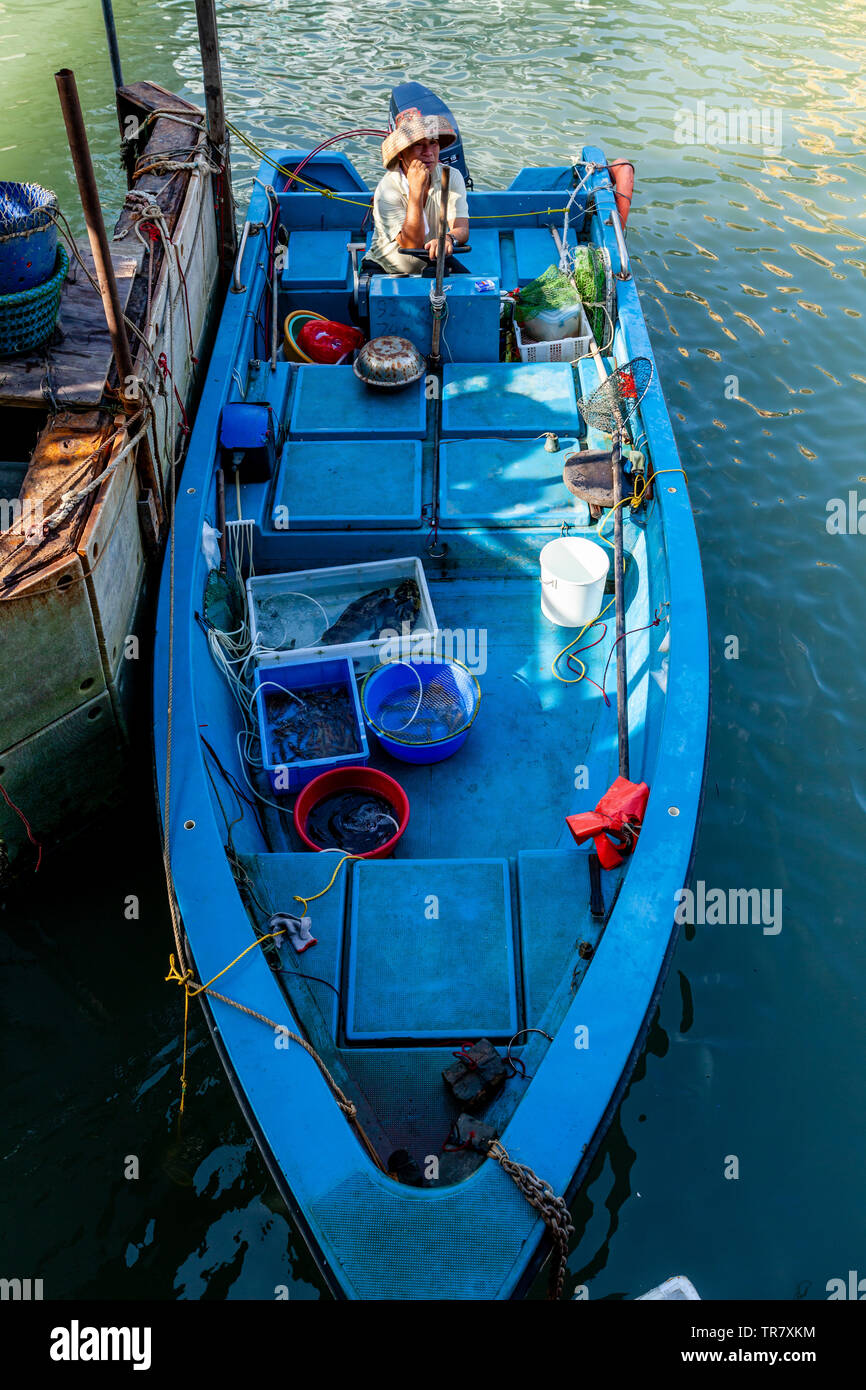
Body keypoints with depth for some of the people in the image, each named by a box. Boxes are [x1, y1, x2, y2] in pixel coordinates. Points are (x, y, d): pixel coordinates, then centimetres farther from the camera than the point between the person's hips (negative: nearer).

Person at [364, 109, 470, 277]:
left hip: (435, 262, 3)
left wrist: (448, 238, -43)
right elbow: (411, 244, -28)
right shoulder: (387, 189, -20)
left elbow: (462, 229, -17)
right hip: (386, 268, -3)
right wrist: (416, 189, -33)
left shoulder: (452, 177, -8)